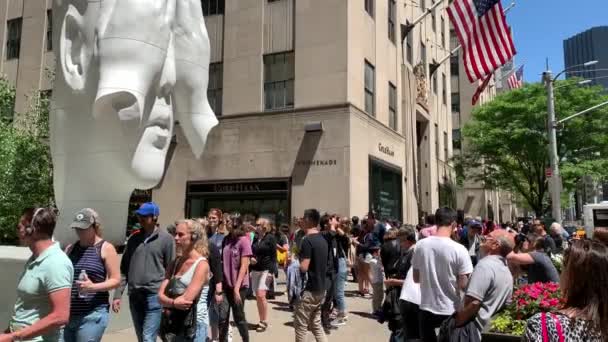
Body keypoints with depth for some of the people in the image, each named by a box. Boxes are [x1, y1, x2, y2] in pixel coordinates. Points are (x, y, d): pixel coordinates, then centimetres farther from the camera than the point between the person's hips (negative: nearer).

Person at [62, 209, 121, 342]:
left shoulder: (106, 248, -2)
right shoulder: (70, 248, 13)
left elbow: (116, 280, -6)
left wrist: (93, 287, -20)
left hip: (93, 314, -5)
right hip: (67, 314, 5)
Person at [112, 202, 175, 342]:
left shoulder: (166, 239, -4)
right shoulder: (133, 238, 10)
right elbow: (124, 269, 13)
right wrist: (117, 295, 6)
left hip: (155, 296, -5)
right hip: (134, 296, 5)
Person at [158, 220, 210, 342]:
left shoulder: (201, 264, -12)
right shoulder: (174, 263, 8)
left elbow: (187, 299, -20)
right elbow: (160, 296, 1)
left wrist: (168, 304, -4)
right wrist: (173, 303, -19)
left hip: (194, 325, -6)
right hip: (173, 324, 6)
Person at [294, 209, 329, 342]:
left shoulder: (307, 240, -18)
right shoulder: (322, 239, 9)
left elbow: (304, 267, -22)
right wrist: (300, 256, 16)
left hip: (309, 290, -9)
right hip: (320, 288, 9)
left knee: (300, 325, 4)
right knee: (316, 324, 16)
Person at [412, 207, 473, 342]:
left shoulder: (421, 245, -6)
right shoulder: (459, 249, -16)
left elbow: (416, 278, 3)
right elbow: (463, 285, -14)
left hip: (427, 309, 3)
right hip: (450, 311, -2)